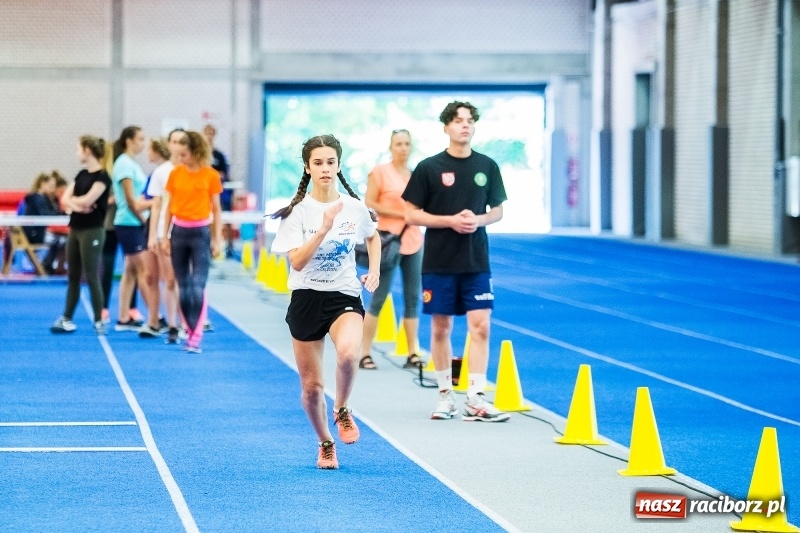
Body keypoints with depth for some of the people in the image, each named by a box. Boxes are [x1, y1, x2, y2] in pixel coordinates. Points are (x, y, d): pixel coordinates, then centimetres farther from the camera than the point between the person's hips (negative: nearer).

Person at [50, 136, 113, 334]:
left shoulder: (102, 176, -11)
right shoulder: (82, 174, 13)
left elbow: (87, 200, -22)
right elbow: (65, 199, 6)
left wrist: (73, 199, -2)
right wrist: (76, 205, -14)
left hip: (92, 231, -8)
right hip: (75, 229, 8)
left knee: (91, 277, -6)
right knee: (72, 276, 10)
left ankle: (99, 321, 0)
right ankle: (66, 319, 14)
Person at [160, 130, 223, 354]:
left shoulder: (211, 175, -3)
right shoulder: (175, 174, 4)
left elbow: (216, 209, 2)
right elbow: (169, 207, 8)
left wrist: (217, 240, -1)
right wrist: (165, 237, 4)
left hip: (200, 233, -3)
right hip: (179, 232, 3)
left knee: (198, 287, -10)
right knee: (183, 287, 7)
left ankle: (196, 337, -11)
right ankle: (191, 331, 15)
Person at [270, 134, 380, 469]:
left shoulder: (355, 208, 0)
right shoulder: (297, 212, -7)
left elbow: (372, 237, 23)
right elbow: (297, 262, -18)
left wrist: (374, 270, 9)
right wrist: (324, 229, -27)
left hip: (344, 296, 0)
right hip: (306, 300, 0)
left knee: (348, 353, -32)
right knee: (311, 385, 6)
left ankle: (341, 411, -4)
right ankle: (325, 444, 31)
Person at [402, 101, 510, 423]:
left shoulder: (487, 167, 6)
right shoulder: (429, 168, -2)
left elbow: (497, 210, 13)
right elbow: (412, 215, -2)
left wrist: (478, 220, -9)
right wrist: (451, 220, -14)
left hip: (476, 262, 2)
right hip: (439, 262, -1)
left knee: (480, 326, -8)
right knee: (441, 328, 5)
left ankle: (475, 399, -7)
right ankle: (445, 395, 17)